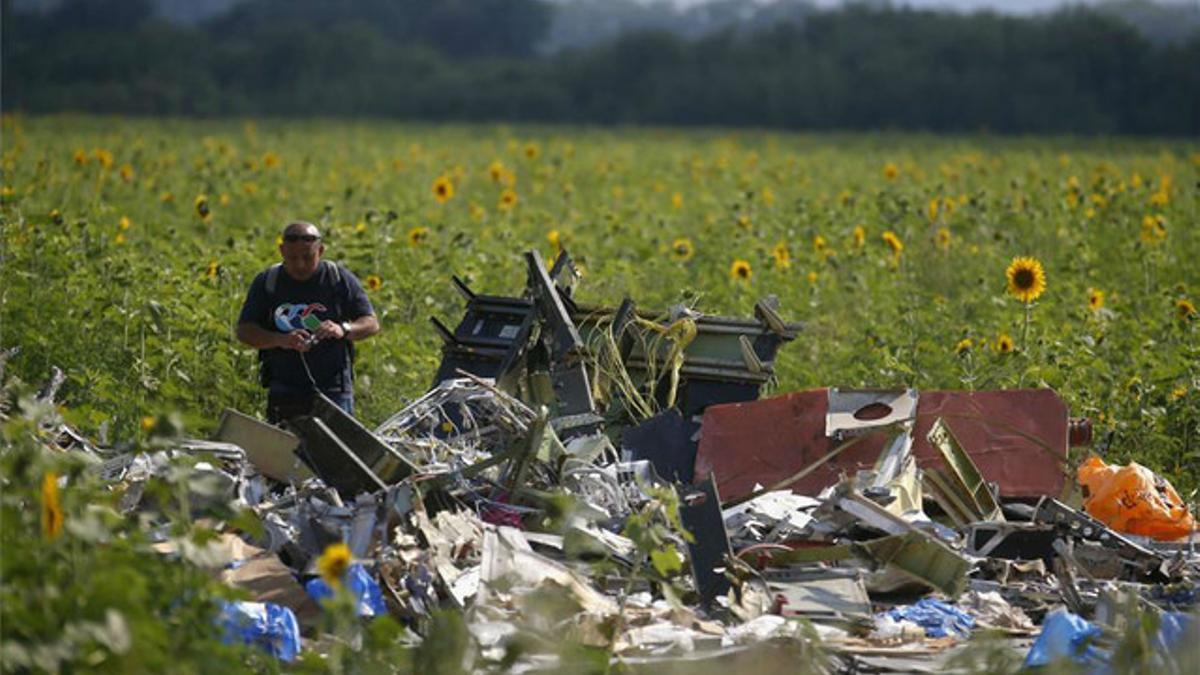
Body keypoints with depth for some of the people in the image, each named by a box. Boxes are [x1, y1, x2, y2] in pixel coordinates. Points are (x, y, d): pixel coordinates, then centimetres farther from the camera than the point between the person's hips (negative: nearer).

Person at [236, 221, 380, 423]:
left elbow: (372, 324, 2)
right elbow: (244, 331, 0)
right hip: (284, 392, 1)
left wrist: (343, 329, -20)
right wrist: (282, 340, -19)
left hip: (333, 391, -1)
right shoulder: (266, 282, 4)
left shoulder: (340, 279, 2)